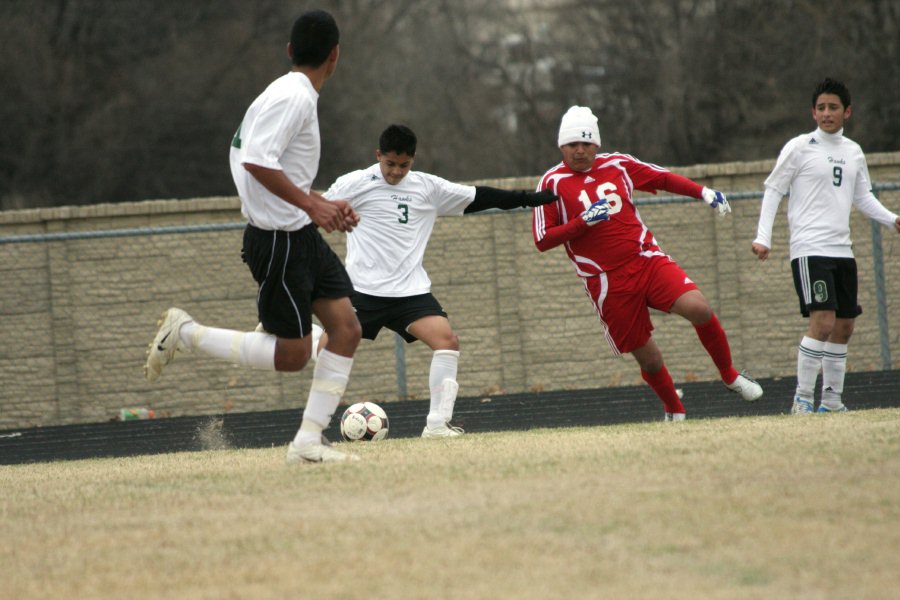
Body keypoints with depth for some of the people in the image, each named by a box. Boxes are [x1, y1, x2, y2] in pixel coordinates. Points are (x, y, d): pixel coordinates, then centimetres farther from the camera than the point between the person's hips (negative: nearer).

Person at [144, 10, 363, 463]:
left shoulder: (298, 96, 14)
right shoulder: (291, 97, -17)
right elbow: (256, 160, -28)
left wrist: (325, 206, 18)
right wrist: (311, 205, -26)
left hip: (302, 235, 10)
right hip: (278, 239, -10)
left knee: (347, 327, 0)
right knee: (292, 354, -5)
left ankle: (309, 441, 1)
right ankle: (185, 333, 6)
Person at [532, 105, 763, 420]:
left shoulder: (618, 165, 8)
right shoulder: (553, 182, -2)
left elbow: (663, 178, 20)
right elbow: (542, 240, -6)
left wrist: (703, 192, 7)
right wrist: (584, 221, -17)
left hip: (648, 261, 2)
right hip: (609, 284, -2)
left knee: (698, 308, -18)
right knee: (648, 359, 0)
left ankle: (730, 376, 4)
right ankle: (675, 412, 26)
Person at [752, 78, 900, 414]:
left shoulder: (853, 153, 13)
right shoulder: (799, 148, -3)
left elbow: (863, 197, 23)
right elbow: (773, 191, -1)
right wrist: (763, 237, -10)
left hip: (842, 251, 7)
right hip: (809, 250, -7)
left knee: (844, 326, 8)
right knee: (823, 320, -18)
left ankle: (831, 400, 18)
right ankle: (802, 399, -14)